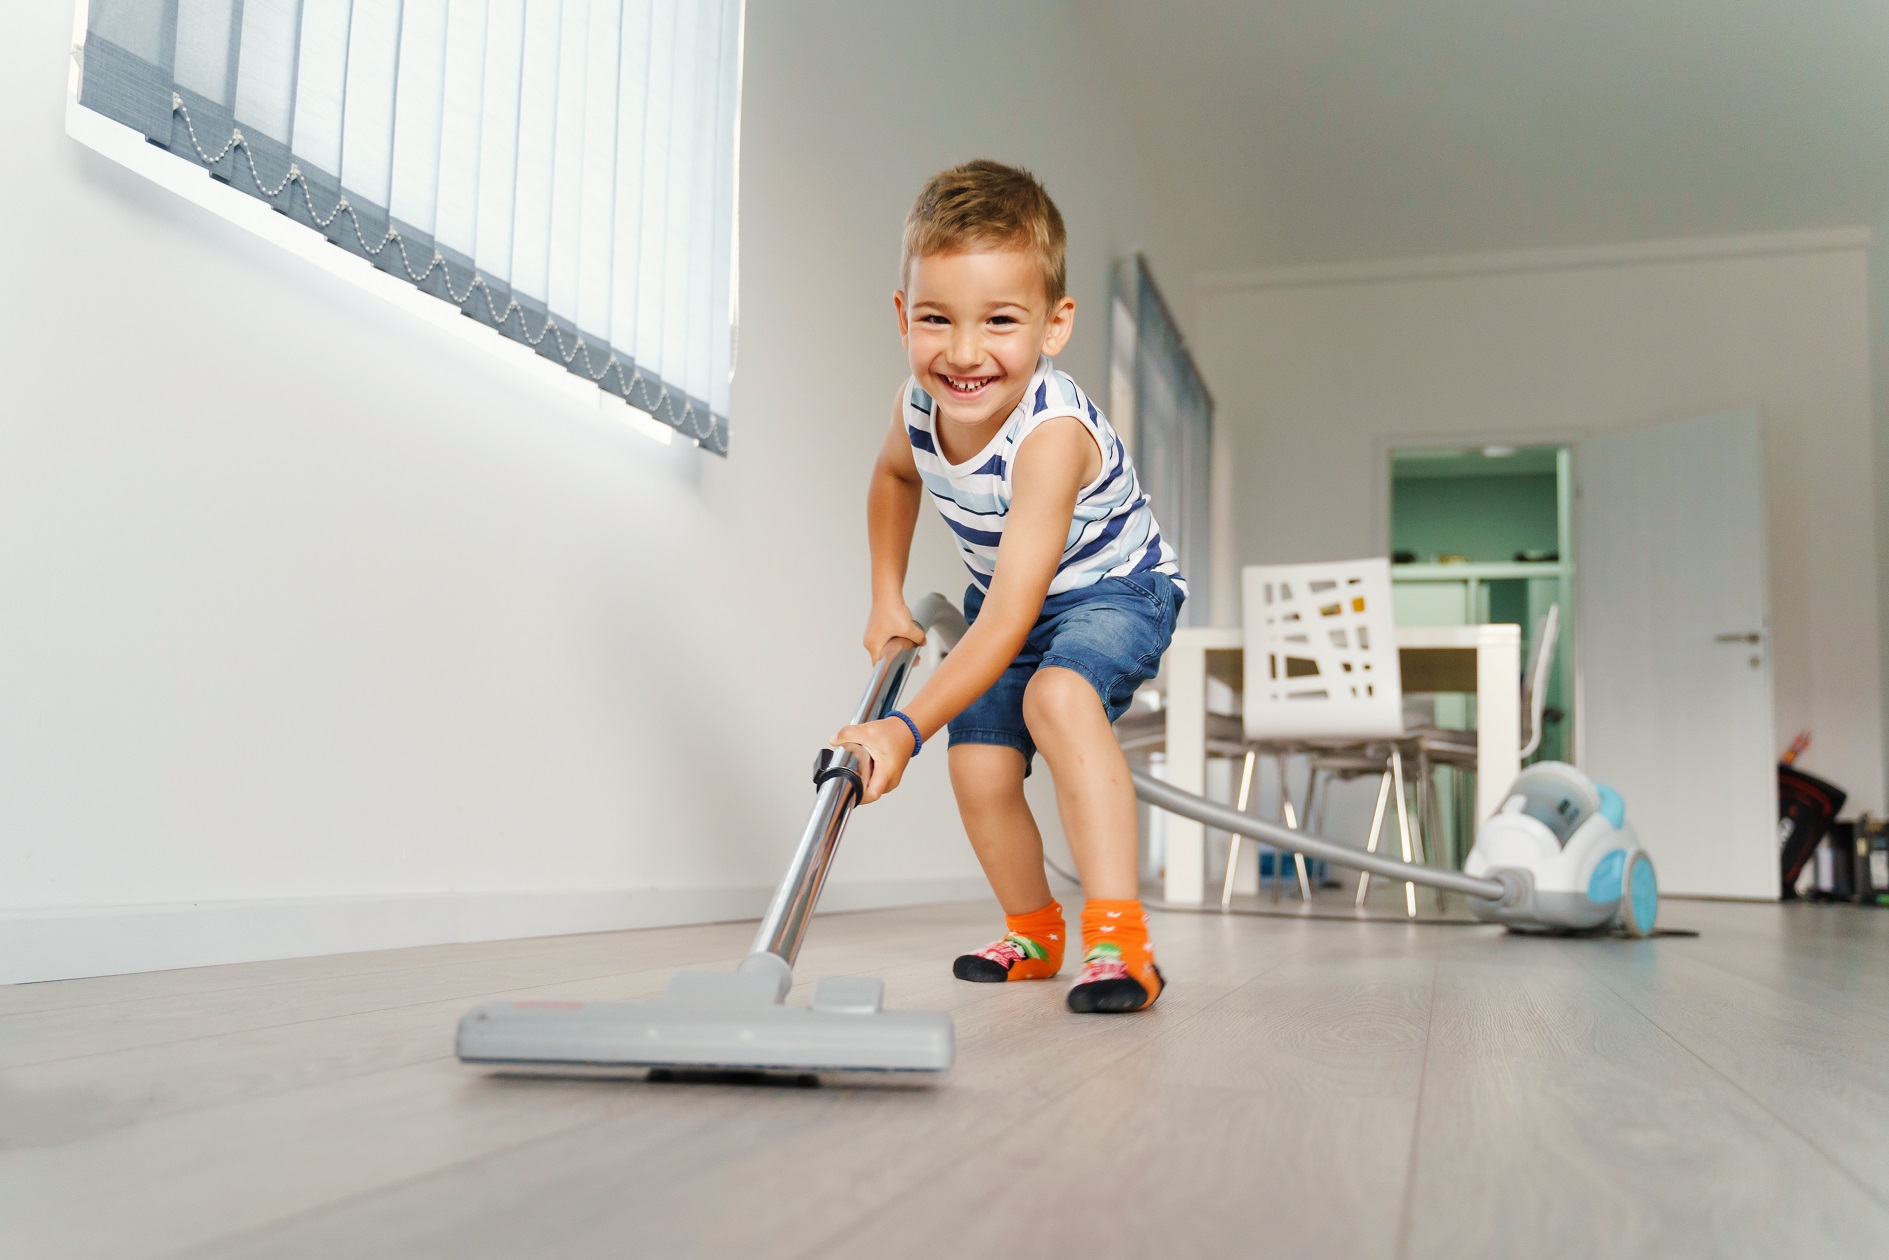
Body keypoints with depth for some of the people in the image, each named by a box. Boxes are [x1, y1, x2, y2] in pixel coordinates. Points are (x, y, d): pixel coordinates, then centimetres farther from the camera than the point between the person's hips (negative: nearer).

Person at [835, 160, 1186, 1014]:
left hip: (1116, 590, -7)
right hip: (1002, 599, 7)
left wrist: (905, 729, -48)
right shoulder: (918, 405, -17)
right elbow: (893, 476, 11)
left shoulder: (1051, 434, -39)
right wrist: (887, 601, 8)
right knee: (979, 768, -1)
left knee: (1058, 695, -35)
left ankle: (1119, 937, -34)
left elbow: (1010, 619, -44)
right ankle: (1033, 932, 26)